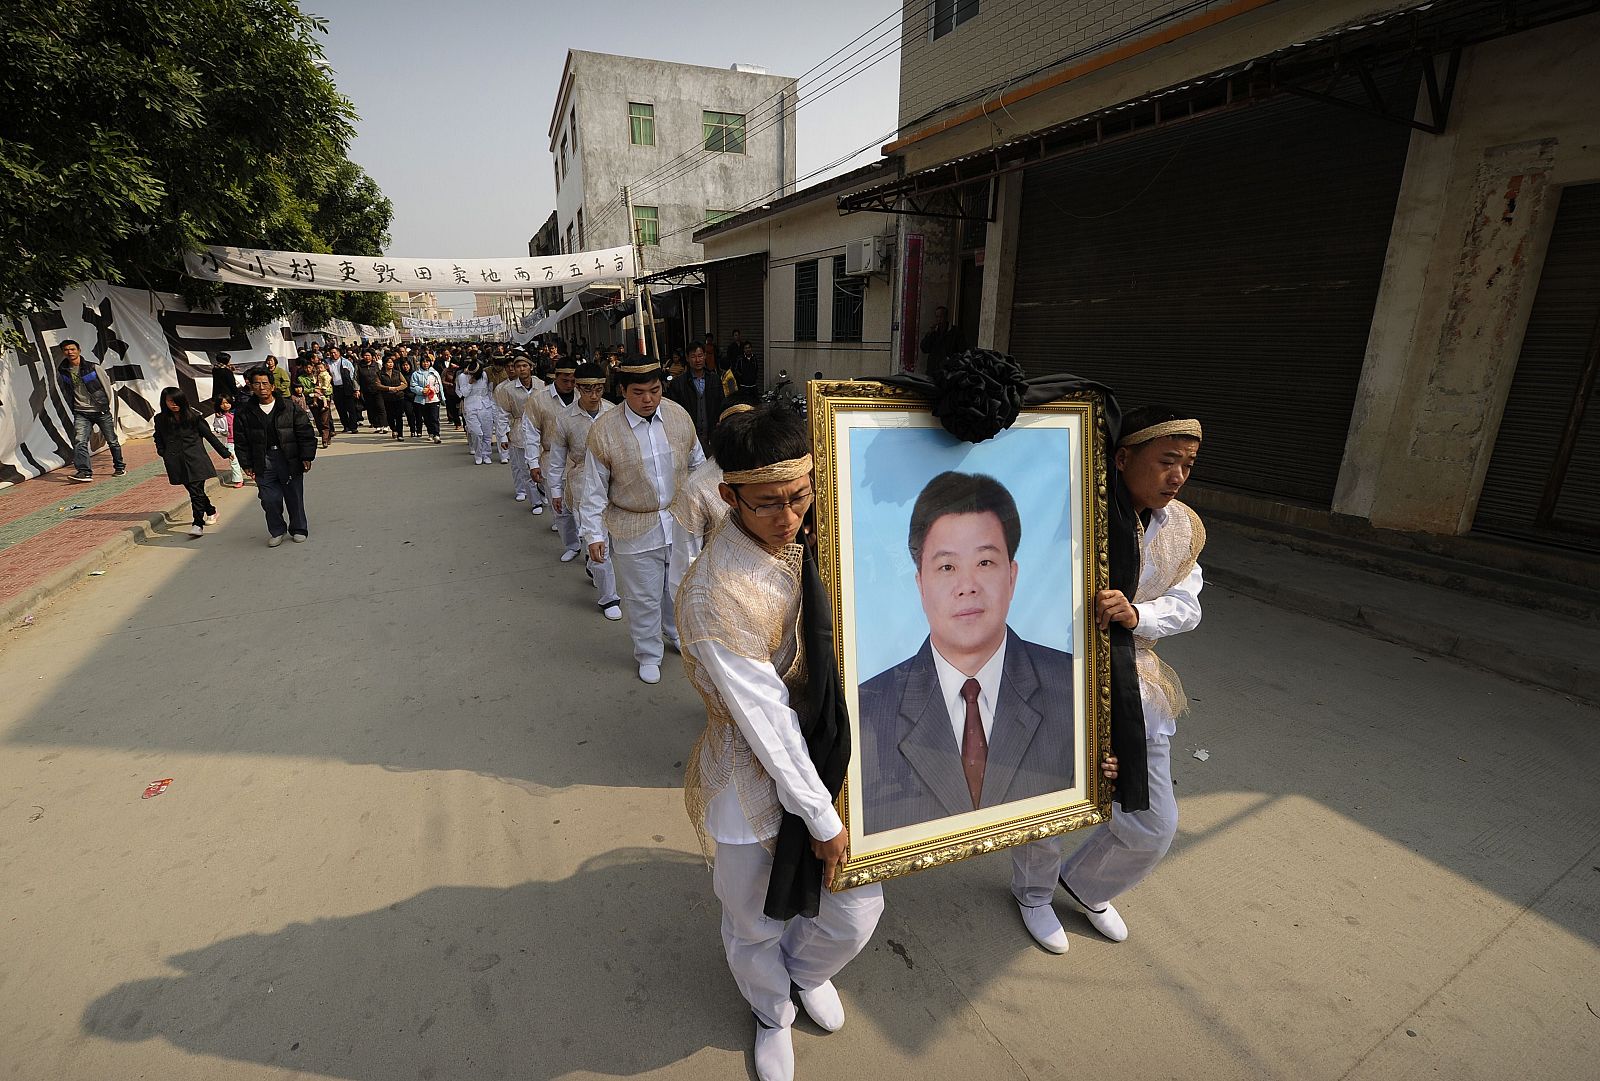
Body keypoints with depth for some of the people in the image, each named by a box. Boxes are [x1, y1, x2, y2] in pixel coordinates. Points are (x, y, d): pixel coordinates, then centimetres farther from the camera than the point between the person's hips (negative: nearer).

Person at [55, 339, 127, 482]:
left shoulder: (93, 367, -5)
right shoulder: (61, 371, 4)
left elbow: (106, 387, 1)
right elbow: (65, 391, 18)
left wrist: (108, 406, 1)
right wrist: (74, 408, 15)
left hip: (101, 411, -2)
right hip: (81, 413, 2)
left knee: (112, 441, 8)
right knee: (79, 442, -14)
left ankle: (120, 467, 24)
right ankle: (84, 472, -17)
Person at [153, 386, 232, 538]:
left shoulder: (192, 416, 1)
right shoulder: (160, 419, 7)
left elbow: (208, 434, 6)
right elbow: (158, 439, 20)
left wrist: (225, 452, 9)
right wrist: (164, 453, 4)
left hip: (195, 459, -3)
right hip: (176, 462, 3)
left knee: (196, 490, -9)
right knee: (193, 490, 8)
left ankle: (198, 523, -8)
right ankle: (211, 511, 31)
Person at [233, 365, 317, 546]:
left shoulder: (290, 407, -3)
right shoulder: (244, 413, 2)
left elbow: (306, 433, -1)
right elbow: (241, 441, 8)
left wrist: (306, 457, -5)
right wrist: (247, 465, 4)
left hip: (290, 459, -1)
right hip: (263, 462, 1)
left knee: (294, 496, 7)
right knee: (270, 499, -1)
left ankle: (298, 529, 23)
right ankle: (276, 531, 17)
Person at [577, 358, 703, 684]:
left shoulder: (679, 415, -5)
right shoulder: (604, 430, -16)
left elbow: (696, 462, 10)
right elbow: (595, 490, -9)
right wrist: (595, 535, -8)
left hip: (681, 519, 4)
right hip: (635, 530, -3)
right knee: (643, 597, 9)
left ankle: (678, 633, 48)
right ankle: (648, 654, 32)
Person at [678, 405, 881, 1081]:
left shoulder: (809, 542, -8)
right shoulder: (714, 594, -29)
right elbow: (765, 721, -24)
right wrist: (822, 819, -14)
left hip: (829, 758, 5)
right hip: (757, 779, -5)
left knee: (857, 910, 20)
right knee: (755, 923, 21)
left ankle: (808, 970, 57)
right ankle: (773, 1014, 57)